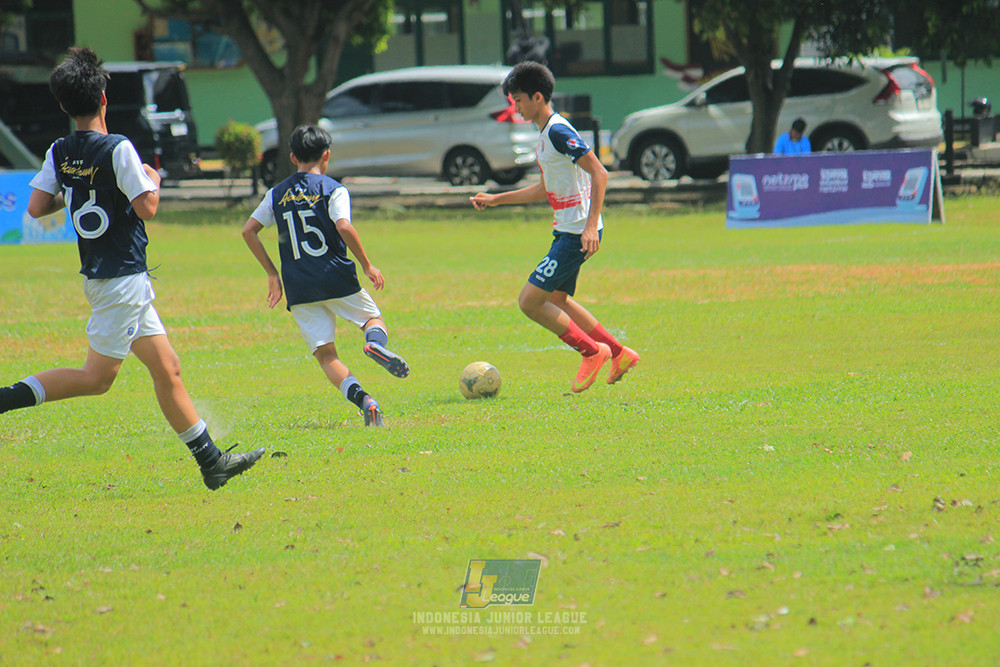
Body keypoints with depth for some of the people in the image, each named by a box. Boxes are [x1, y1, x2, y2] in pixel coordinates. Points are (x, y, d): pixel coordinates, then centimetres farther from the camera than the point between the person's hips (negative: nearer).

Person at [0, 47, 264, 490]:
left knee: (166, 368, 9)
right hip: (122, 277, -8)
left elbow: (36, 207, 2)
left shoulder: (59, 153, 3)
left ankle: (212, 462, 11)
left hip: (100, 277, 8)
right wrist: (153, 181, 2)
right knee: (96, 376, -4)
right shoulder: (118, 150, -17)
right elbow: (147, 208, -18)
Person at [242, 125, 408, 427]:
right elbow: (344, 227, -17)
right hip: (337, 279, -2)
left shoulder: (277, 194, 12)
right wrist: (367, 265, -7)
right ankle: (376, 342, -18)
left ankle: (358, 395, -23)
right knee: (374, 318, 19)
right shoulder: (332, 189, -1)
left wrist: (272, 274, 13)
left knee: (325, 354, 4)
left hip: (299, 289, 2)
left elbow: (249, 231, 8)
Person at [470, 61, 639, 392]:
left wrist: (591, 225, -28)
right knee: (556, 299, 22)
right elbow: (545, 189, 25)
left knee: (529, 301, -10)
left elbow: (599, 174, -22)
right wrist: (496, 199, 27)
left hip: (578, 233, -11)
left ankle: (592, 351, 0)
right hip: (566, 229, 11)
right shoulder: (546, 133, 14)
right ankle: (619, 354, 27)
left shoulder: (558, 132, -17)